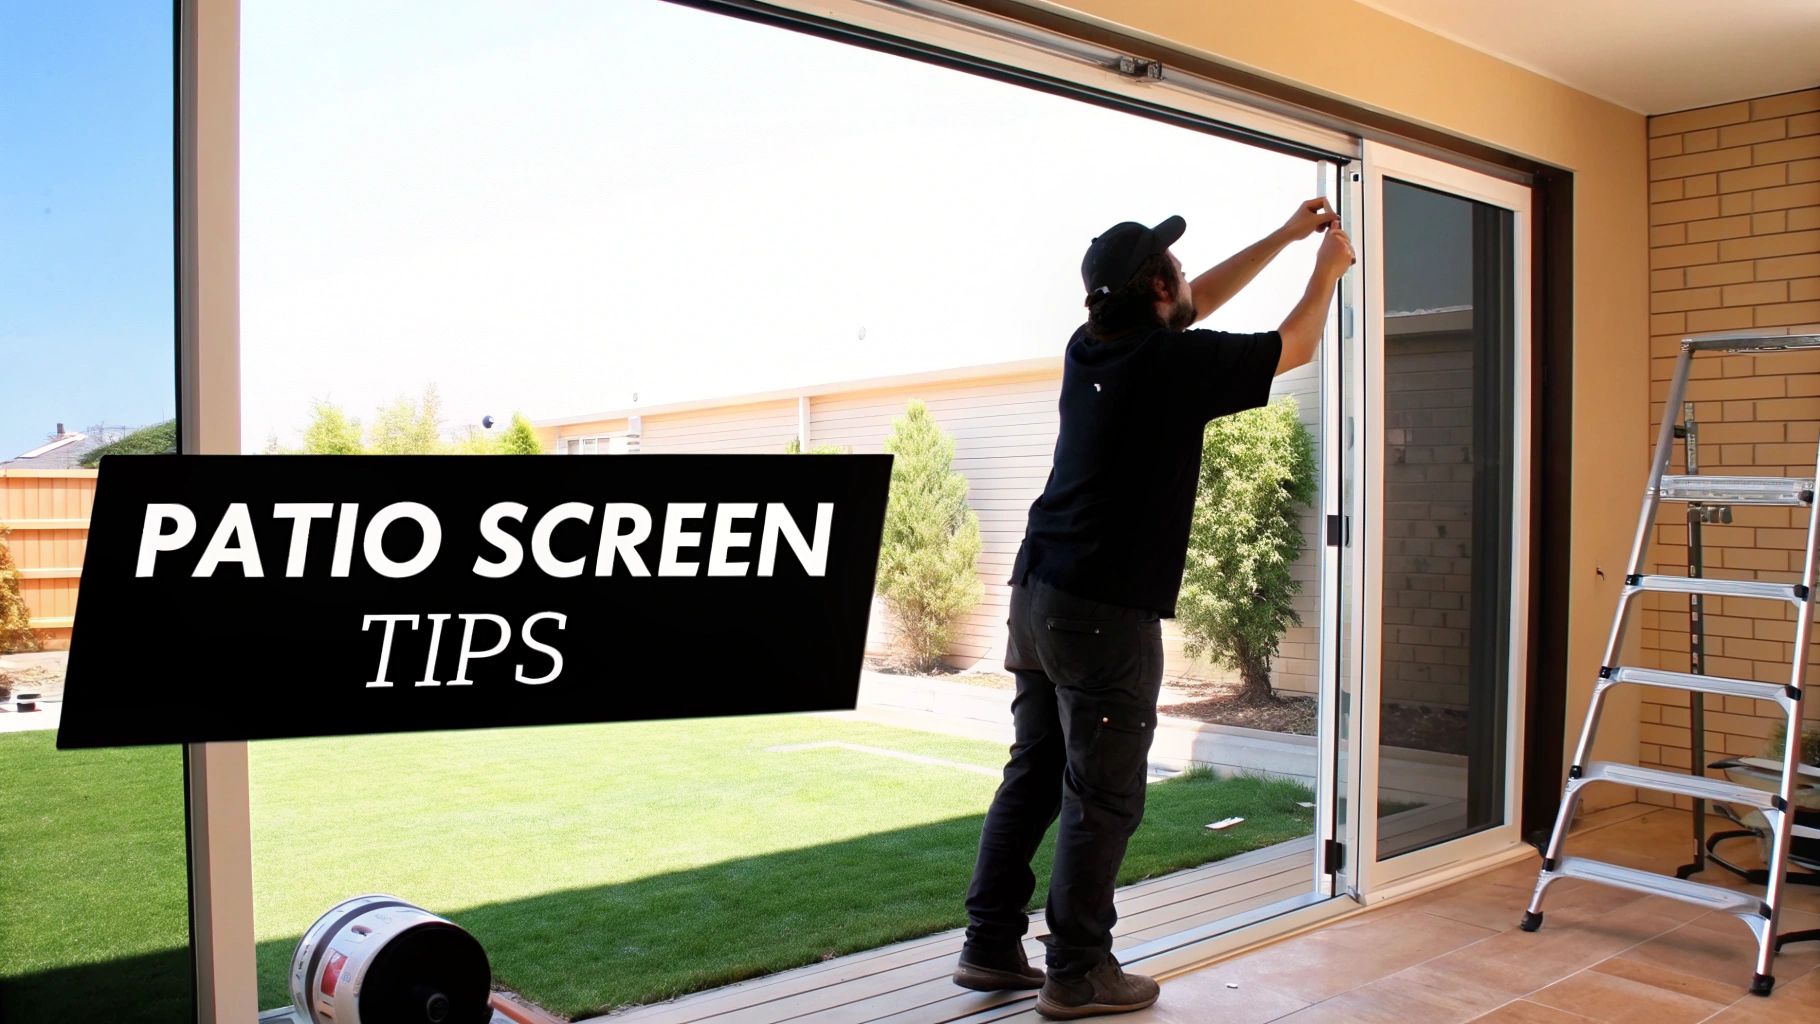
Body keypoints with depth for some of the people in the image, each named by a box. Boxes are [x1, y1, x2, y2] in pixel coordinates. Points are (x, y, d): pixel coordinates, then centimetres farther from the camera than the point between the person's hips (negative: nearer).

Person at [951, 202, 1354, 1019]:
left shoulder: (1092, 346, 10)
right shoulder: (1174, 360, -11)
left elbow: (1198, 302, 26)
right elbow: (1294, 346, 6)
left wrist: (1283, 237, 33)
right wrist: (1328, 268, 24)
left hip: (1037, 593, 8)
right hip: (1108, 612, -8)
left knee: (1033, 773, 14)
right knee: (1103, 797, 2)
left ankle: (990, 946, 20)